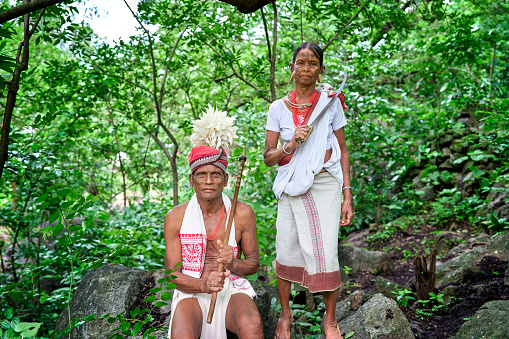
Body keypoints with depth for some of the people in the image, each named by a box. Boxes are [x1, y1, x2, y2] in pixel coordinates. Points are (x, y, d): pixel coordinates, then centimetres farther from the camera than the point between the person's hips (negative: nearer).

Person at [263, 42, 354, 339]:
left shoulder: (331, 102, 3)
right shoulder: (279, 108, 4)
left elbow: (342, 151, 6)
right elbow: (268, 158, 4)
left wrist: (347, 195, 0)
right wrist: (291, 145, -16)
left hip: (325, 183, -1)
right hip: (291, 186, 1)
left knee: (325, 253, -6)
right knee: (287, 253, 5)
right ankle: (285, 314, 30)